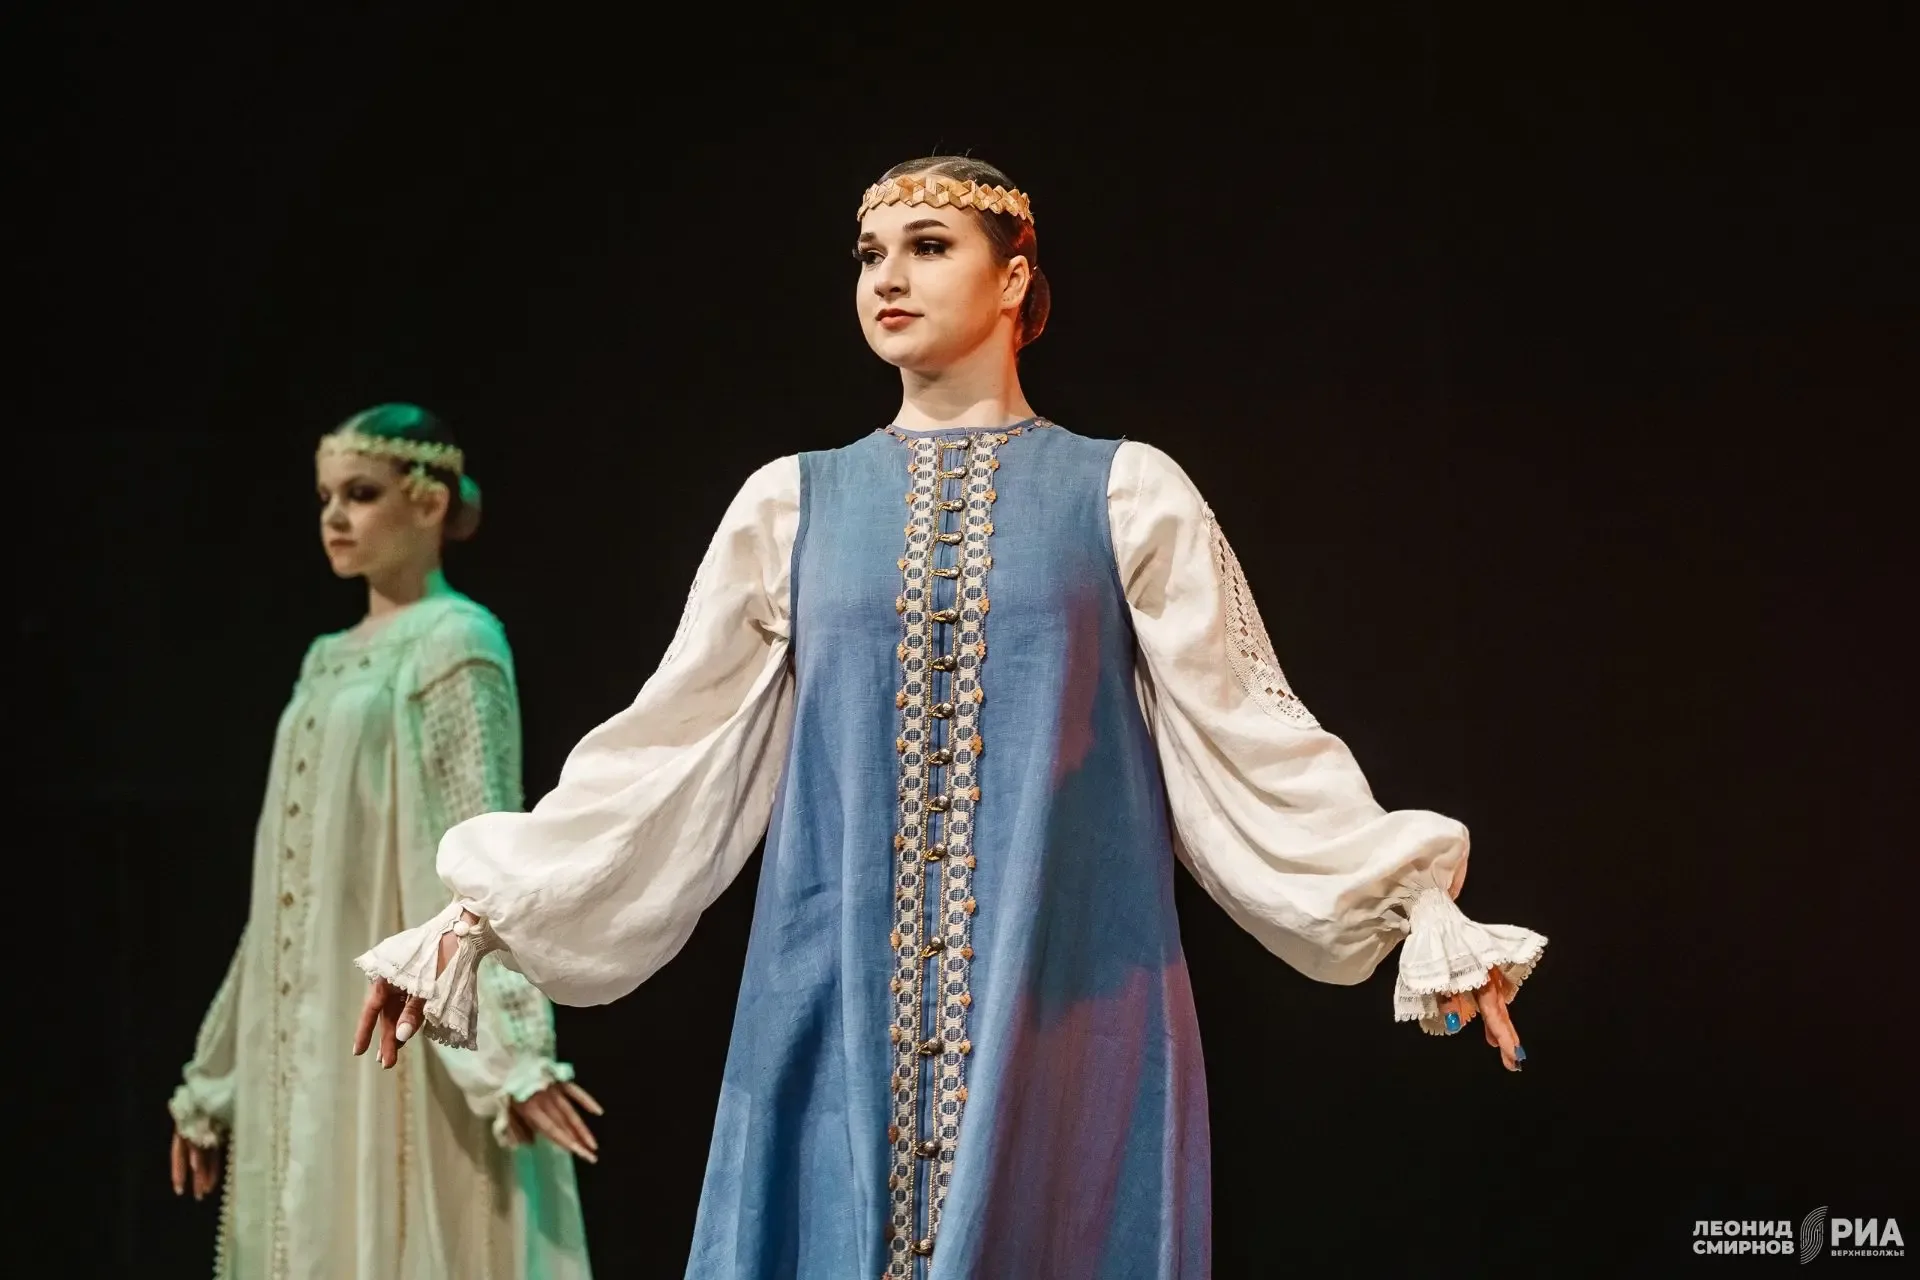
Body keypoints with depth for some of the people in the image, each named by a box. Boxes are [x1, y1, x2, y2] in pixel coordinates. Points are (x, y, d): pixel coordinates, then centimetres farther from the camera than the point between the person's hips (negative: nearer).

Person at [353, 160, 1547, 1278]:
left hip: (1065, 1009, -2)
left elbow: (1251, 735, 2)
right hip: (842, 1013, 2)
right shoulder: (795, 505, 11)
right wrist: (483, 912, 9)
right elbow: (661, 753, 13)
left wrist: (1419, 905, -8)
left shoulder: (1126, 495, 5)